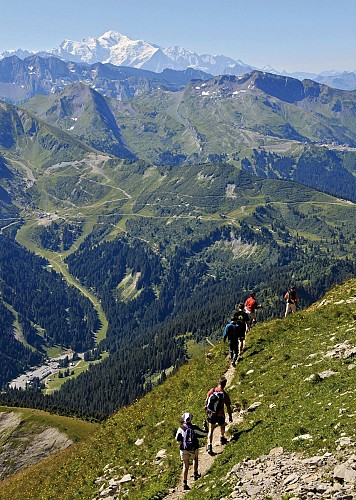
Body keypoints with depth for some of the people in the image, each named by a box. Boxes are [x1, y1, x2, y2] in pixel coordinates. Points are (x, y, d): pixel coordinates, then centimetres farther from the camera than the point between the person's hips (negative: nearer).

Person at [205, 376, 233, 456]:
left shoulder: (212, 390, -8)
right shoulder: (225, 394, -16)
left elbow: (206, 401, 3)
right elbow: (228, 407, -9)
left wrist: (207, 411, 18)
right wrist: (230, 416, 7)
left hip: (211, 414, 2)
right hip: (220, 415, -2)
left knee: (211, 430, 9)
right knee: (222, 426, 29)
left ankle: (209, 446, -2)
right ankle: (222, 438, 45)